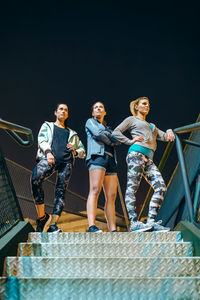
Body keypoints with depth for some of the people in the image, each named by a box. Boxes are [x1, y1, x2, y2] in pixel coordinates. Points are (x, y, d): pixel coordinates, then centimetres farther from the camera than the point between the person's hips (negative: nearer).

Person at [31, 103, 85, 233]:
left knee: (61, 191, -15)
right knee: (35, 179, -32)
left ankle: (52, 225, -21)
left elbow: (83, 152, 33)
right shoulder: (47, 126, 30)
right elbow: (41, 140, 10)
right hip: (50, 157, -2)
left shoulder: (72, 133, 34)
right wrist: (48, 151, -11)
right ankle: (42, 216, -26)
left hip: (67, 160, 3)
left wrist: (75, 150, 9)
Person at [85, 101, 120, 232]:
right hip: (97, 156, -6)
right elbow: (98, 133, -2)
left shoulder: (108, 128, 33)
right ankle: (92, 226, -31)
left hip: (111, 160, 6)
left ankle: (113, 229, -9)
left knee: (111, 196, -5)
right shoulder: (90, 121, 19)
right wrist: (109, 140, 12)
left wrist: (105, 136, 0)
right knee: (95, 190, -22)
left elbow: (117, 140, 13)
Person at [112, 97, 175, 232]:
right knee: (132, 187, -15)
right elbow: (116, 132, 8)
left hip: (149, 159, 7)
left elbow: (164, 136, 26)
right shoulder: (132, 119, 18)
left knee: (161, 187, -10)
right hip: (136, 153, -7)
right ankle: (134, 222, -22)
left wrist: (169, 132, 4)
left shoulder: (151, 125, 36)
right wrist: (130, 141, -2)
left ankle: (151, 221, -13)